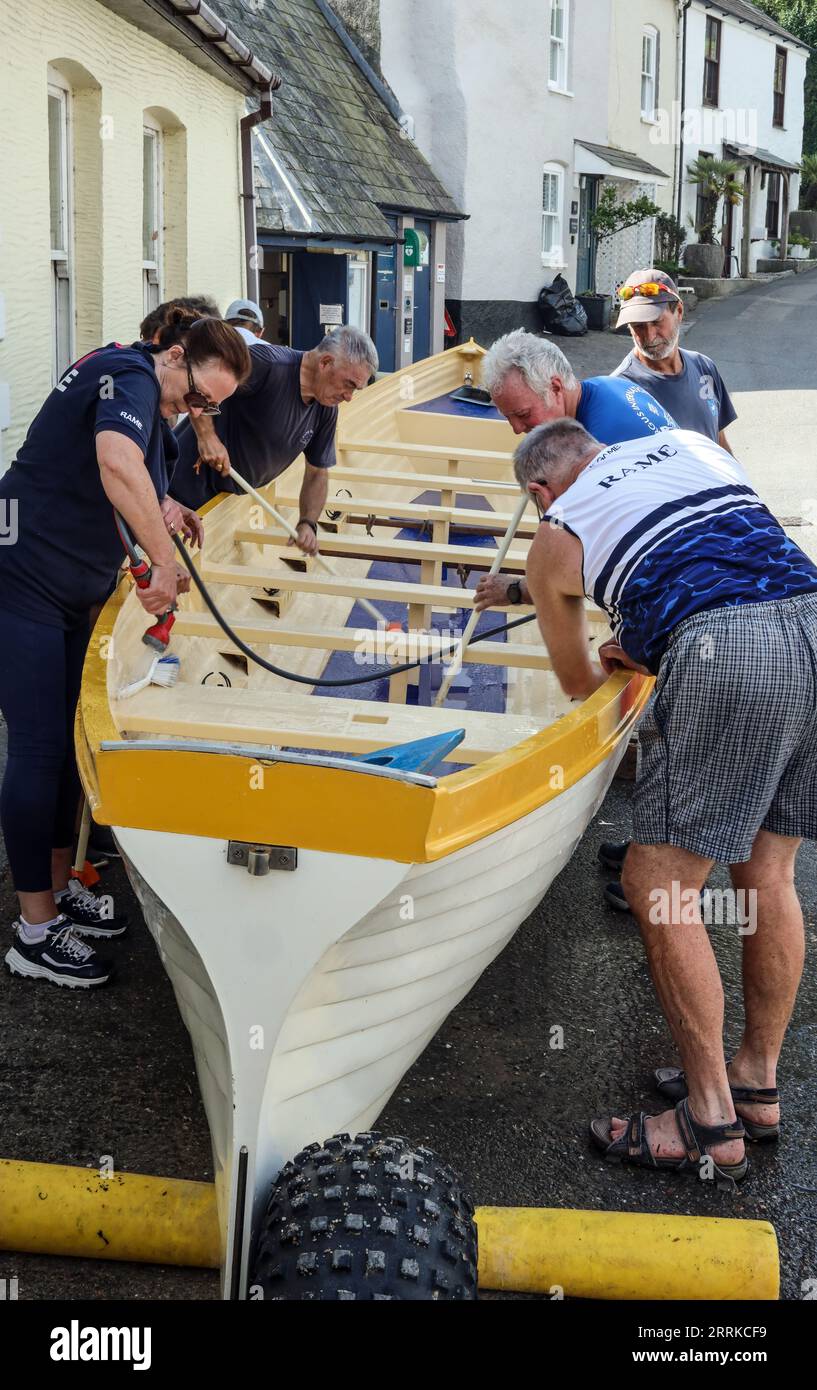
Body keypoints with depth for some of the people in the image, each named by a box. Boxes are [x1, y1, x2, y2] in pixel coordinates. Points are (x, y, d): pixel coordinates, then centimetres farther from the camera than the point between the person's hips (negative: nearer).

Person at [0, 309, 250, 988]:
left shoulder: (146, 398, 12)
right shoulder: (130, 378, -18)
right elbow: (117, 466, -39)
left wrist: (162, 508, 6)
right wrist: (166, 563, -33)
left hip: (72, 592, 10)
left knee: (71, 740, 15)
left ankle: (59, 886, 30)